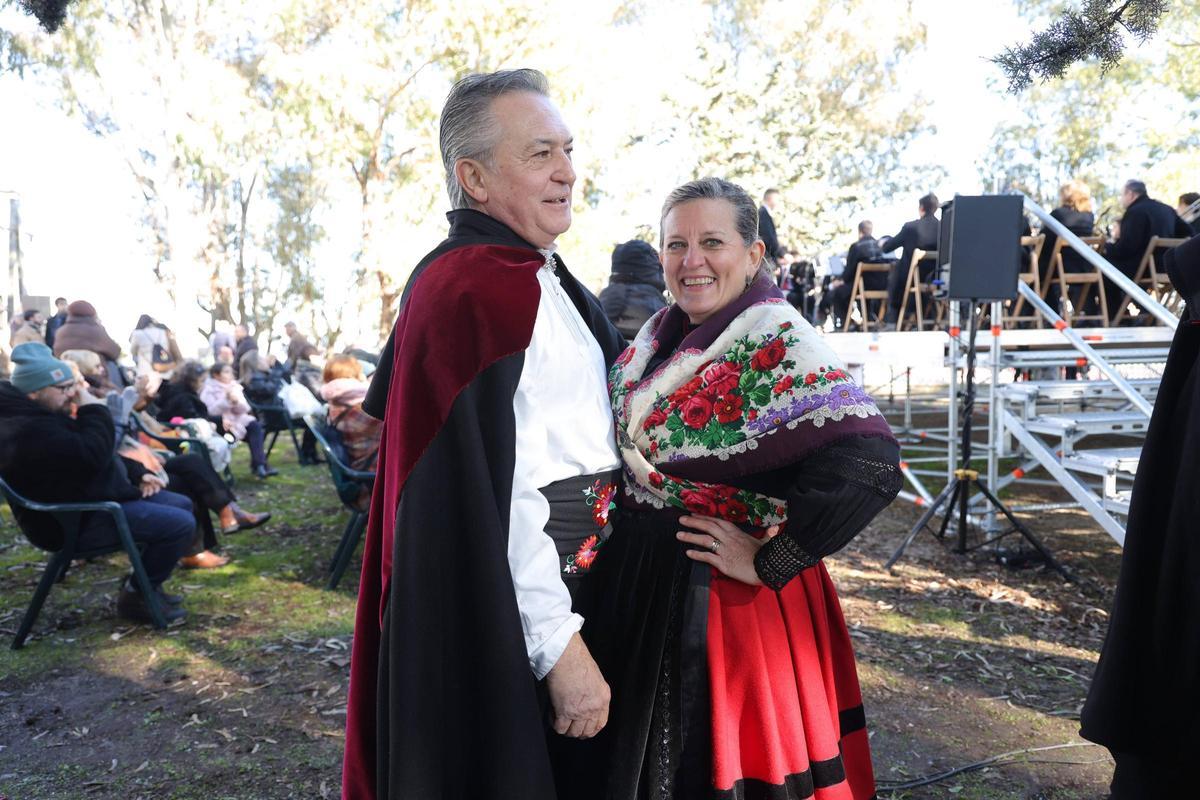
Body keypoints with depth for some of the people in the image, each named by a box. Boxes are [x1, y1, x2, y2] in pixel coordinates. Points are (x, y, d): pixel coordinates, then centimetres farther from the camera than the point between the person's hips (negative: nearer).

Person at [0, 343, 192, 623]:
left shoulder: (42, 414, 13)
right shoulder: (29, 430, -26)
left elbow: (92, 457, 22)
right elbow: (91, 455, -33)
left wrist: (135, 477, 10)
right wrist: (95, 411, -19)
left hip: (91, 500, 12)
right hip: (76, 520, -12)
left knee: (181, 504, 15)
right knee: (180, 524, -20)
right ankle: (136, 597, -1)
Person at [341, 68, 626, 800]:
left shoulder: (546, 281, 10)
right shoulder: (468, 291, -20)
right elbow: (487, 491, -24)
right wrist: (559, 644, -22)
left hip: (572, 587, 9)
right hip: (506, 621, -9)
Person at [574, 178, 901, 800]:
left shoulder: (775, 340, -19)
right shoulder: (660, 335, 4)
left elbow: (869, 462, -31)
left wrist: (769, 562, -23)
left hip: (723, 603, -7)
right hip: (636, 586, 7)